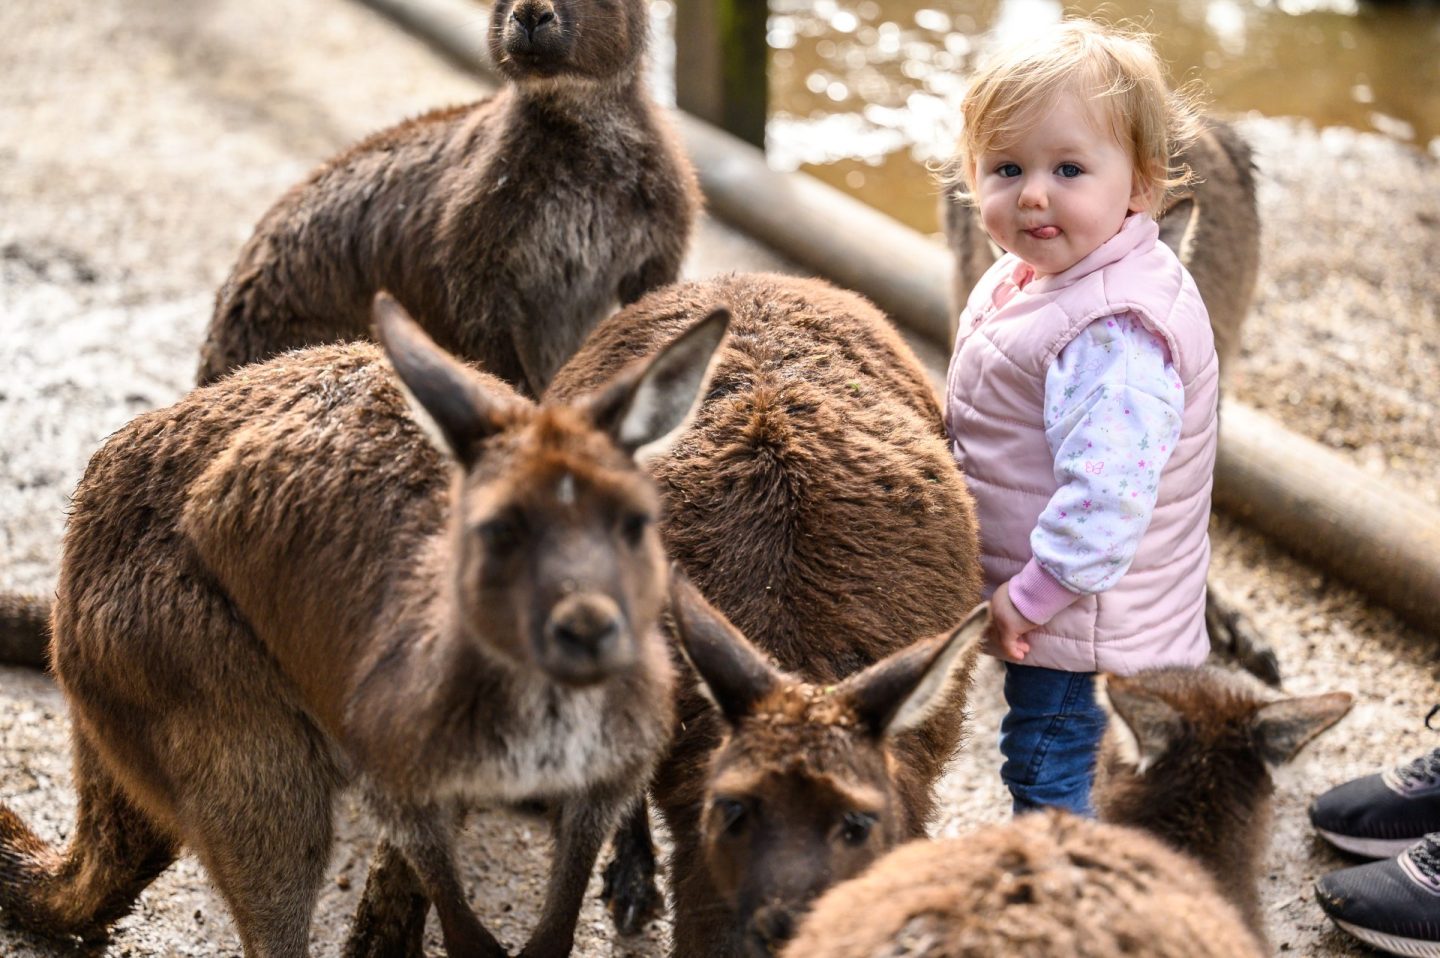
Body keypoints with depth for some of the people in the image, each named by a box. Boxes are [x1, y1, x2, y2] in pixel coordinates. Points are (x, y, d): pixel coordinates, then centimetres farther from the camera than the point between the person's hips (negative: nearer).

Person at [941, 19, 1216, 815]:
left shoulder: (1117, 328, -30)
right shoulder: (1032, 273, 3)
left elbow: (1111, 489, -34)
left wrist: (1034, 594, -26)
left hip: (1080, 611, -10)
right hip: (1034, 597, 10)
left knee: (1048, 775, 4)